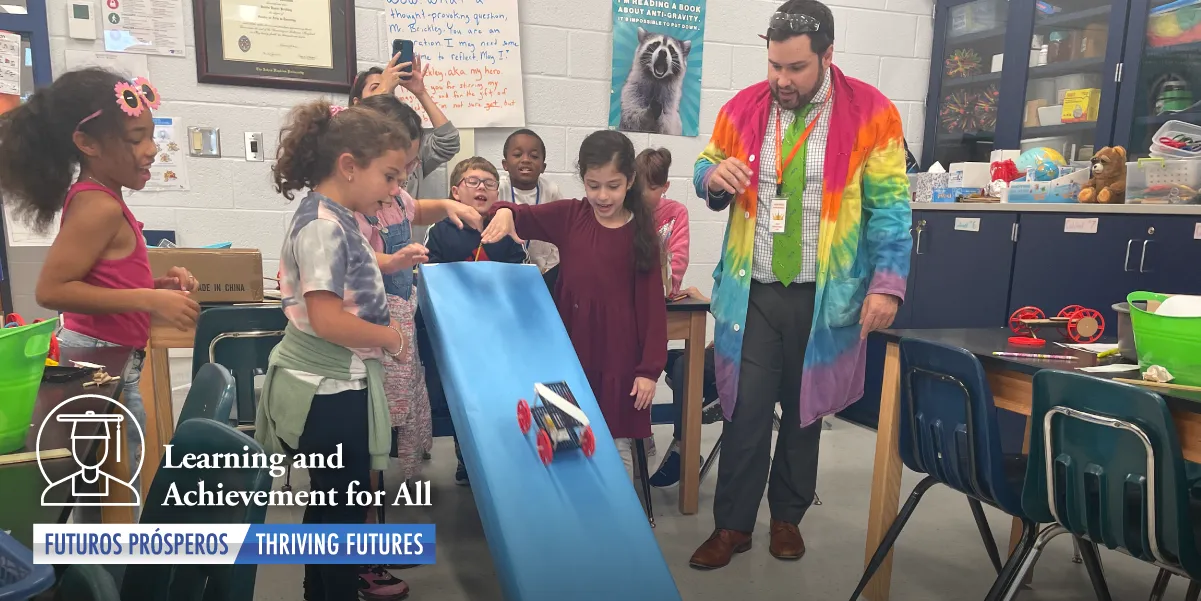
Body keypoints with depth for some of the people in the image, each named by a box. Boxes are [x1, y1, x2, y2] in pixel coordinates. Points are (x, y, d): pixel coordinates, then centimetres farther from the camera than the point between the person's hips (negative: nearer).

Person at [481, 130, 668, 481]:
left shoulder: (641, 231, -4)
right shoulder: (569, 216, 2)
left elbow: (652, 303, -4)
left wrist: (650, 367, -7)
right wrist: (505, 212, -27)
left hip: (618, 355, -2)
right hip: (570, 349, 2)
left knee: (617, 447, 12)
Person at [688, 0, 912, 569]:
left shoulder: (870, 112, -4)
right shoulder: (741, 109, 3)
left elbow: (889, 207, -3)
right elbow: (704, 171, 14)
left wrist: (887, 283, -11)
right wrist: (714, 177, -11)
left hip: (825, 296, -1)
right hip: (751, 292, 1)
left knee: (804, 409, 13)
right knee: (744, 410, 4)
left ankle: (788, 515, 33)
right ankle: (732, 524, 20)